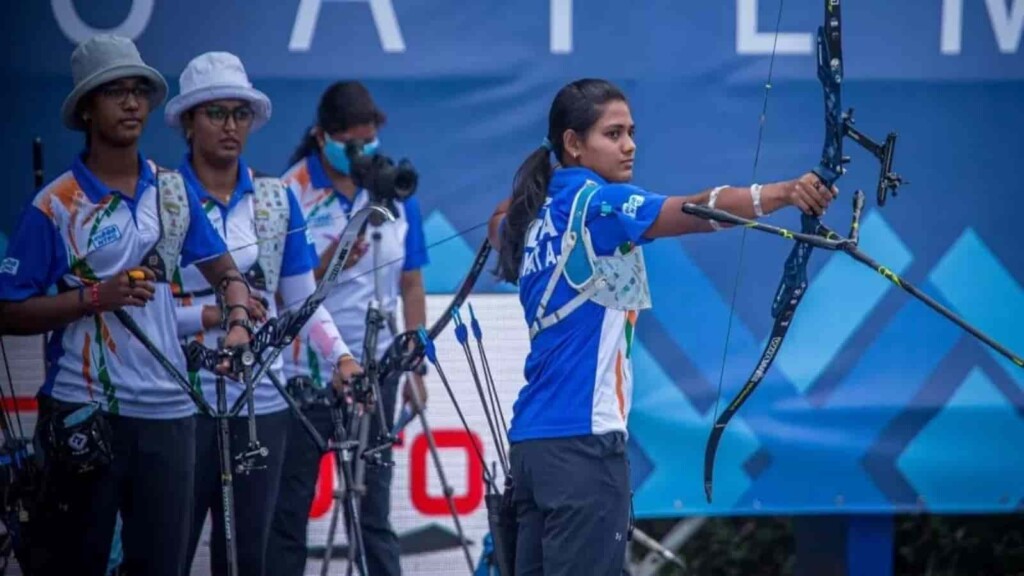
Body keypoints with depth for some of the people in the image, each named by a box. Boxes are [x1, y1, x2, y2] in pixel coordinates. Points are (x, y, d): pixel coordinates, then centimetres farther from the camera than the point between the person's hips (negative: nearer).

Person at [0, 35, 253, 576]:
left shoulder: (172, 191, 9)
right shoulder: (55, 205, -5)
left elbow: (225, 270, 17)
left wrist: (238, 323, -4)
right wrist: (94, 296, -17)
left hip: (168, 410, 4)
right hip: (85, 412, -4)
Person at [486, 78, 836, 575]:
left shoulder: (540, 215, 15)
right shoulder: (594, 202, -10)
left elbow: (500, 225, 41)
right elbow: (693, 211, -28)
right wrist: (782, 193, -39)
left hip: (534, 440, 9)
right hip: (583, 440, -9)